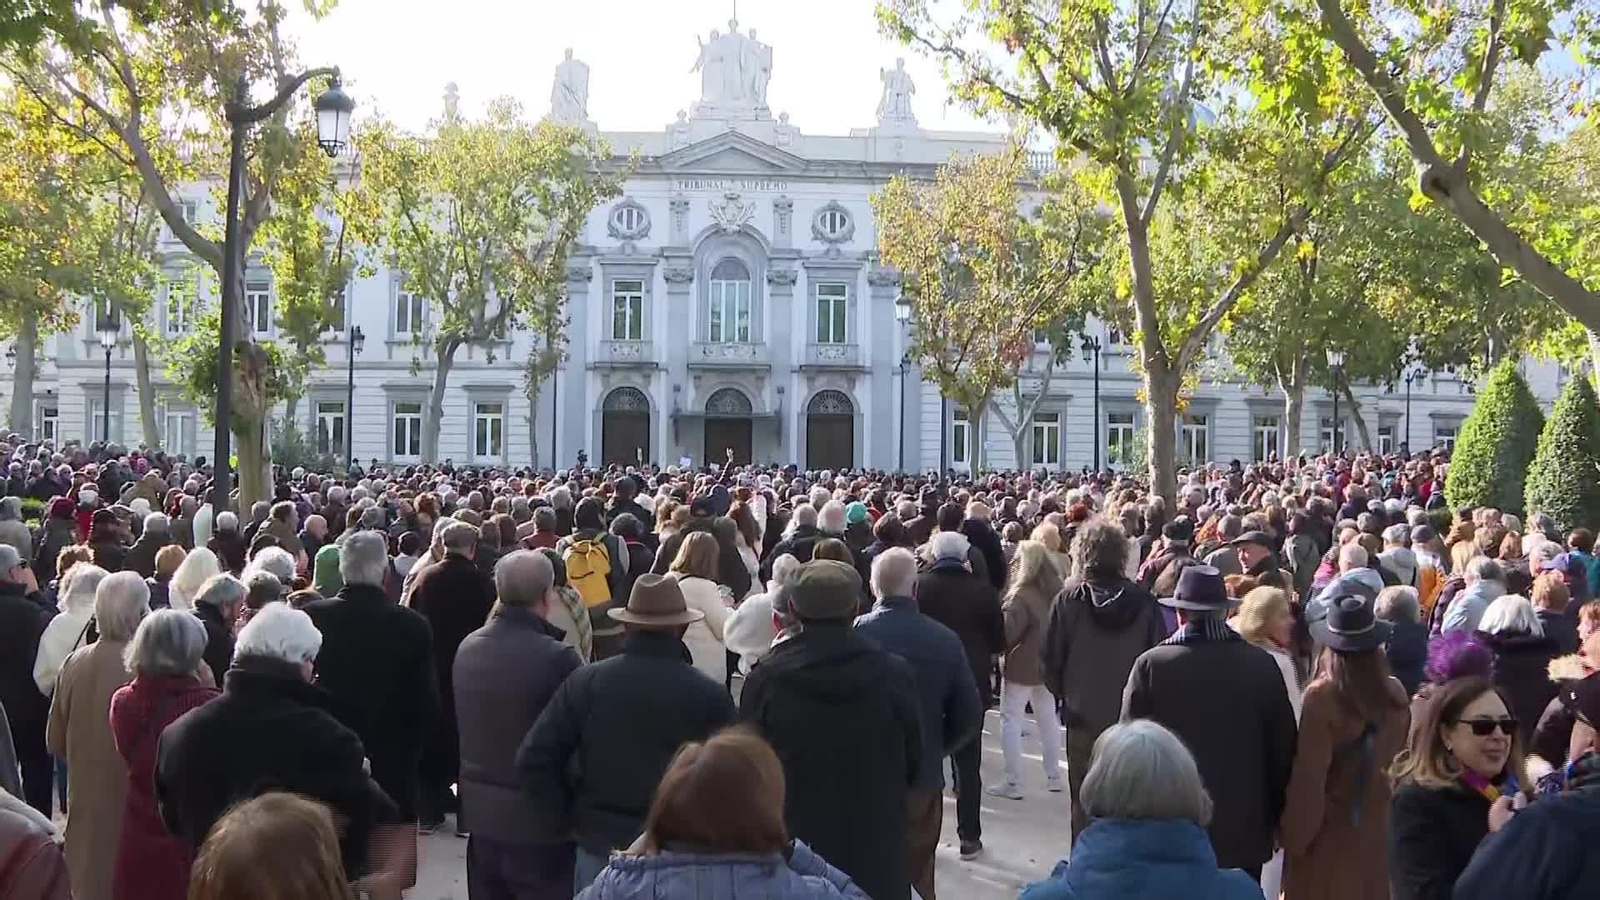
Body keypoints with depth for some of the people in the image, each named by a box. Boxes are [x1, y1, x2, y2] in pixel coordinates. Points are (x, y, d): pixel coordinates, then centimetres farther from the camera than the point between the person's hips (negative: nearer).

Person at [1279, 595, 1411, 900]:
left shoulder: (1322, 697, -18)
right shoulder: (1396, 695, -5)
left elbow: (1308, 778, -16)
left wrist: (1294, 835, -4)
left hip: (1331, 833, -4)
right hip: (1381, 829, 4)